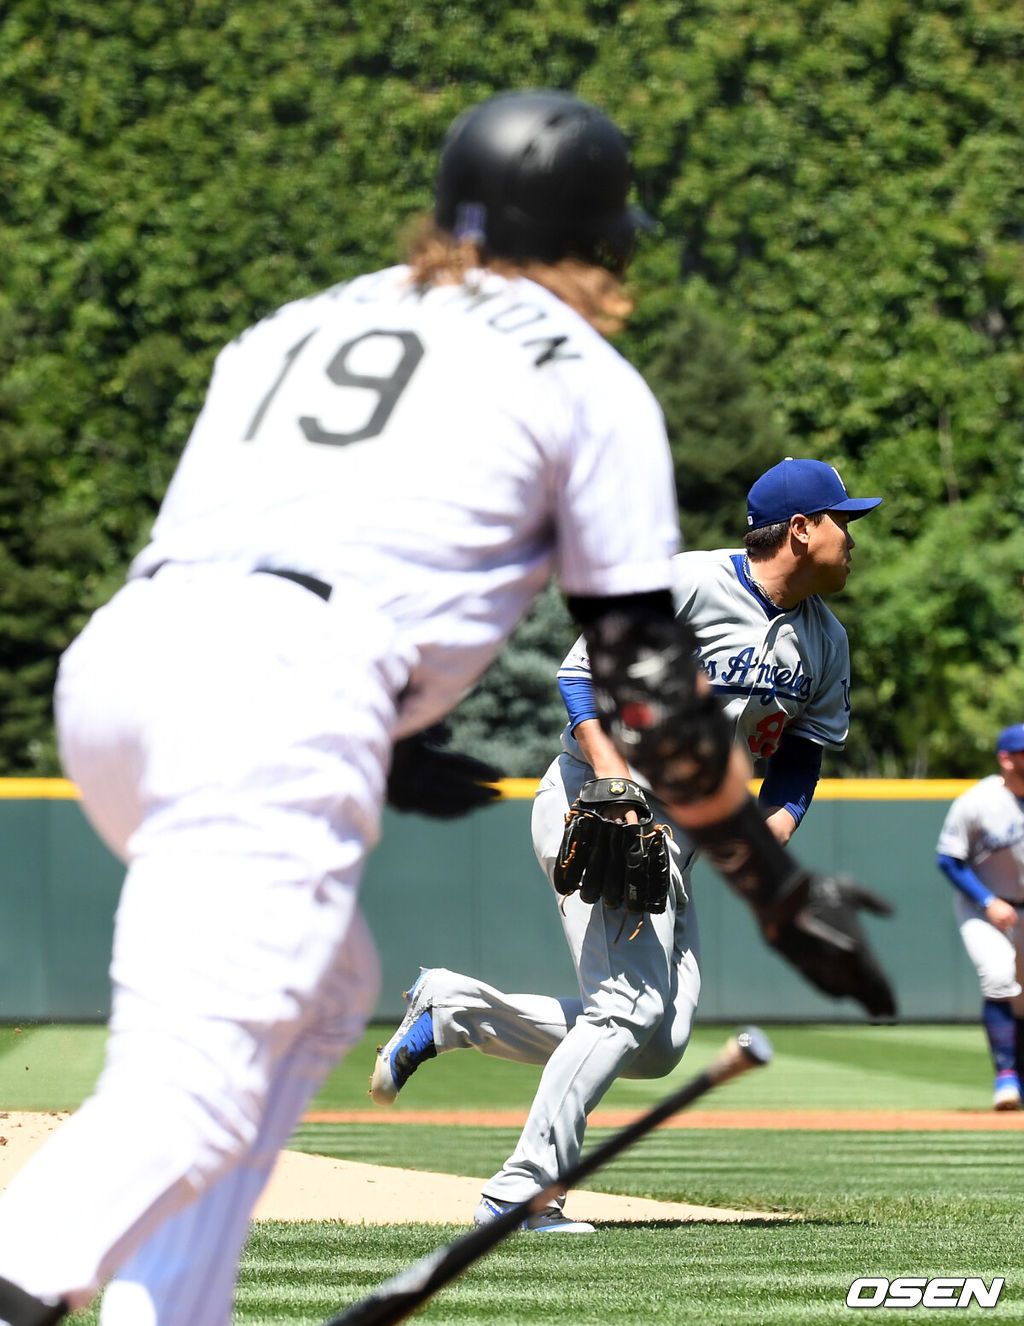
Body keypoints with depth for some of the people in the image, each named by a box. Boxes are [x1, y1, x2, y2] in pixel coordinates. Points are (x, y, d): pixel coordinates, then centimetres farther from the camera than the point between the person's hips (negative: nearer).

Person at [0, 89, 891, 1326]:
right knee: (186, 1093, -16)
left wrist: (372, 760, 43)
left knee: (322, 990, 26)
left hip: (107, 665, 7)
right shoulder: (584, 376, 15)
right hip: (282, 706, -7)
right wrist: (775, 885, 19)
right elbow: (646, 680, 11)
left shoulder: (296, 325, 31)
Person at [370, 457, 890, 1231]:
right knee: (633, 1006, -19)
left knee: (658, 1046, 2)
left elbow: (801, 754, 17)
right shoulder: (690, 584, -13)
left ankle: (449, 1009, 13)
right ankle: (518, 1193, -16)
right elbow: (584, 672, -14)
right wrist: (614, 778, -27)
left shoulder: (826, 642, 10)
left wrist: (772, 834, -2)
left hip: (678, 835, 8)